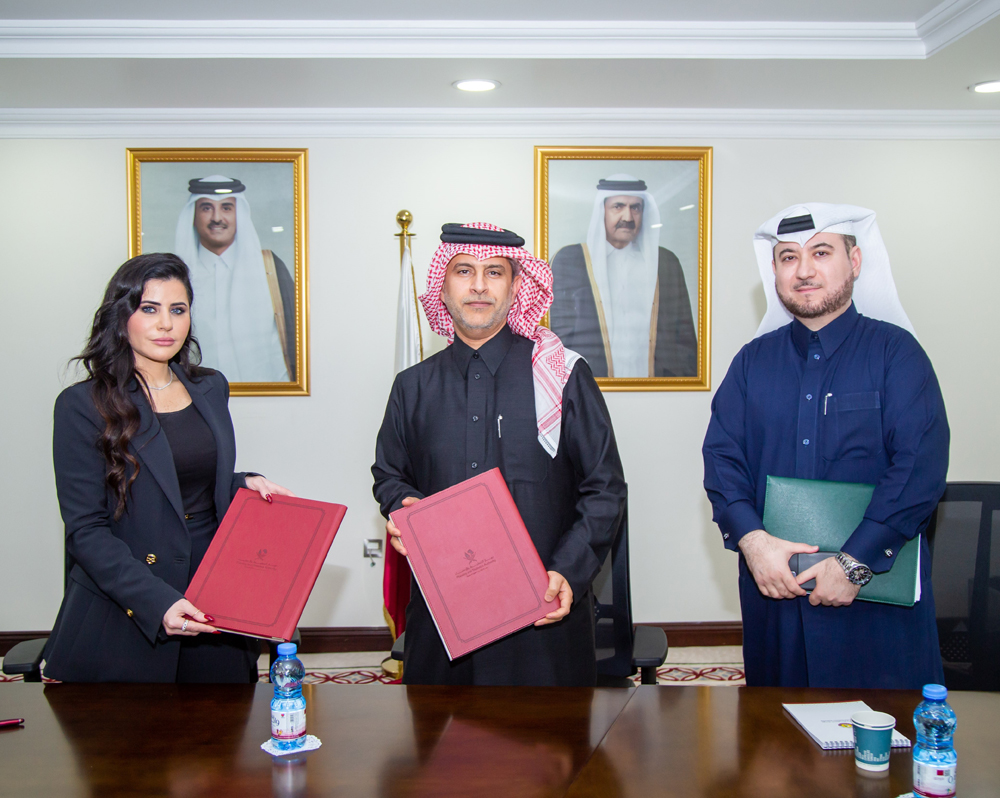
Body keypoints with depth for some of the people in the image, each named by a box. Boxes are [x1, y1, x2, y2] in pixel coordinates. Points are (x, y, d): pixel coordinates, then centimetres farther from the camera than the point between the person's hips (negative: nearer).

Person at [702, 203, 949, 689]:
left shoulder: (896, 351, -1)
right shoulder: (753, 360, 10)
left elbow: (921, 465, -11)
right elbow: (721, 455, 2)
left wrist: (855, 562, -18)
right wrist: (751, 538, -15)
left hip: (878, 588, -3)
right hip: (772, 585, 3)